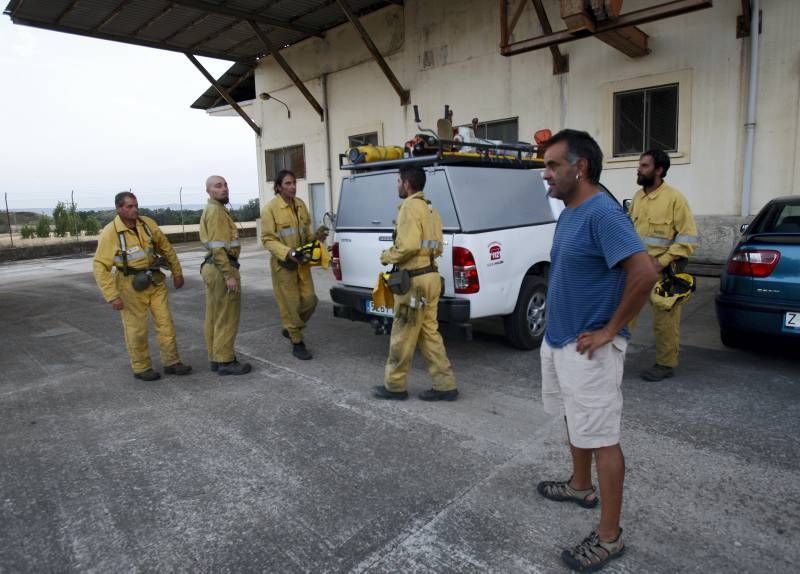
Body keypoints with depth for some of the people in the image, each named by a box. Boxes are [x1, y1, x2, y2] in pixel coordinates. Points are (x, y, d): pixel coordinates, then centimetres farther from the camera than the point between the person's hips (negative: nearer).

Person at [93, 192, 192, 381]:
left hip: (155, 280, 4)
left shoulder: (147, 223, -3)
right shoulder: (110, 233, -16)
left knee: (165, 322, 6)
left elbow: (166, 247, 9)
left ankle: (171, 362, 18)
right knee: (136, 328, 5)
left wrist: (177, 273, 12)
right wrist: (112, 296, -20)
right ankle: (141, 368, 21)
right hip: (131, 284, -4)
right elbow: (100, 266, -16)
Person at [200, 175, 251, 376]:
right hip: (221, 269, -10)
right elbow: (218, 247, -21)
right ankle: (225, 361, 2)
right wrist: (229, 275, -23)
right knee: (227, 317, -4)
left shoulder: (213, 210, 19)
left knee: (214, 316, 13)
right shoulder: (216, 210, -13)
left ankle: (215, 358, 22)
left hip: (212, 268, 10)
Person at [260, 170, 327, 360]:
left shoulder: (300, 204, 7)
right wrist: (288, 252, -26)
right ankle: (297, 343, 14)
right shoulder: (270, 209, -12)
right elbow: (267, 239, -13)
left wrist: (315, 236, -3)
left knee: (310, 300, 7)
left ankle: (290, 328, 31)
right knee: (290, 303, 0)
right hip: (283, 264, -6)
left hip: (302, 261, 6)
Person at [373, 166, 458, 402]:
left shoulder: (411, 206, -13)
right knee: (429, 333, 13)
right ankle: (445, 385, 16)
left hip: (415, 281, -9)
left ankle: (394, 386, 17)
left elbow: (408, 246, -23)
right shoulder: (429, 209, 17)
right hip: (430, 277, 9)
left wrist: (387, 256, -6)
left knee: (402, 336, 3)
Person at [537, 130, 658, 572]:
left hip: (587, 349, -9)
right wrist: (557, 333, 14)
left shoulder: (602, 212, -21)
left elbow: (645, 272, -30)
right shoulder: (568, 213, 9)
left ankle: (609, 537, 17)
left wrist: (609, 330, -21)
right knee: (575, 421, 24)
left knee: (601, 439, 2)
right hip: (557, 341, 10)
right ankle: (580, 486, 45)